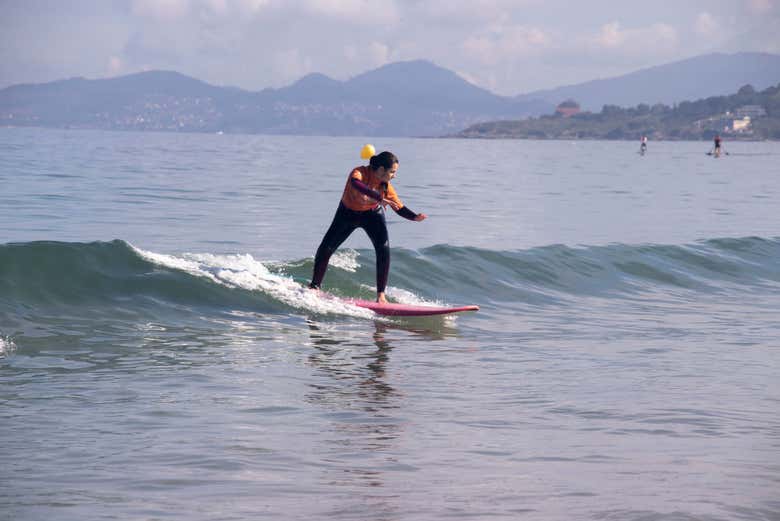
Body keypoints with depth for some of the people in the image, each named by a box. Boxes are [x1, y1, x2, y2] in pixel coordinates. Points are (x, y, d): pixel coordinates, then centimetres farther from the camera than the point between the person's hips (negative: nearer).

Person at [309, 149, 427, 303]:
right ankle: (314, 287, 19)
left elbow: (400, 208, -14)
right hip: (347, 214, -2)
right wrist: (379, 198, -65)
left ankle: (381, 294, -14)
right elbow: (355, 183, -57)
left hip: (373, 214, 2)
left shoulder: (386, 186, -21)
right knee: (325, 249, -3)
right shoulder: (359, 173, -33)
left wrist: (415, 217, -34)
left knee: (384, 249, -20)